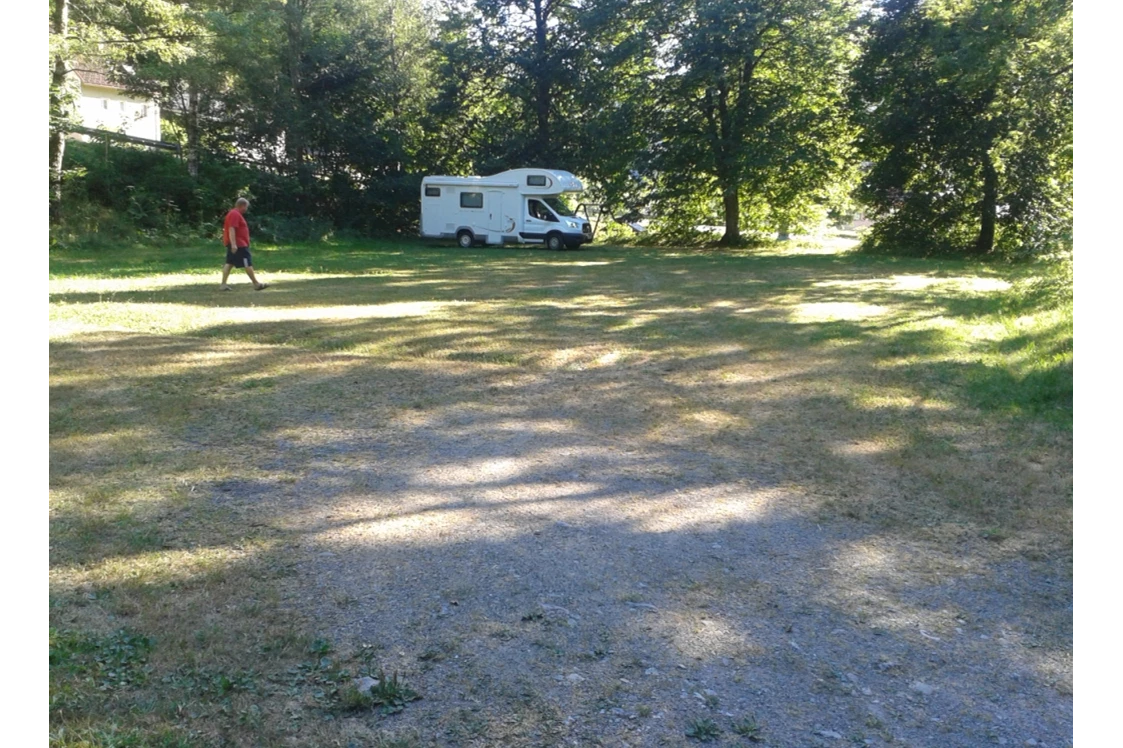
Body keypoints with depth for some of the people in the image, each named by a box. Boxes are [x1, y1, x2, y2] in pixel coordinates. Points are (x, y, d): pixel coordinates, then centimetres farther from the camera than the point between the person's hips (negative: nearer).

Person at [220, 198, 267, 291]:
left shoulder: (234, 213, 18)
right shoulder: (235, 214, -15)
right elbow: (231, 229, -23)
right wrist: (233, 244, -29)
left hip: (234, 244, 11)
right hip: (239, 245, -11)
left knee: (229, 264, 7)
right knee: (248, 264, -4)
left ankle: (223, 285, 5)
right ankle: (256, 284, 1)